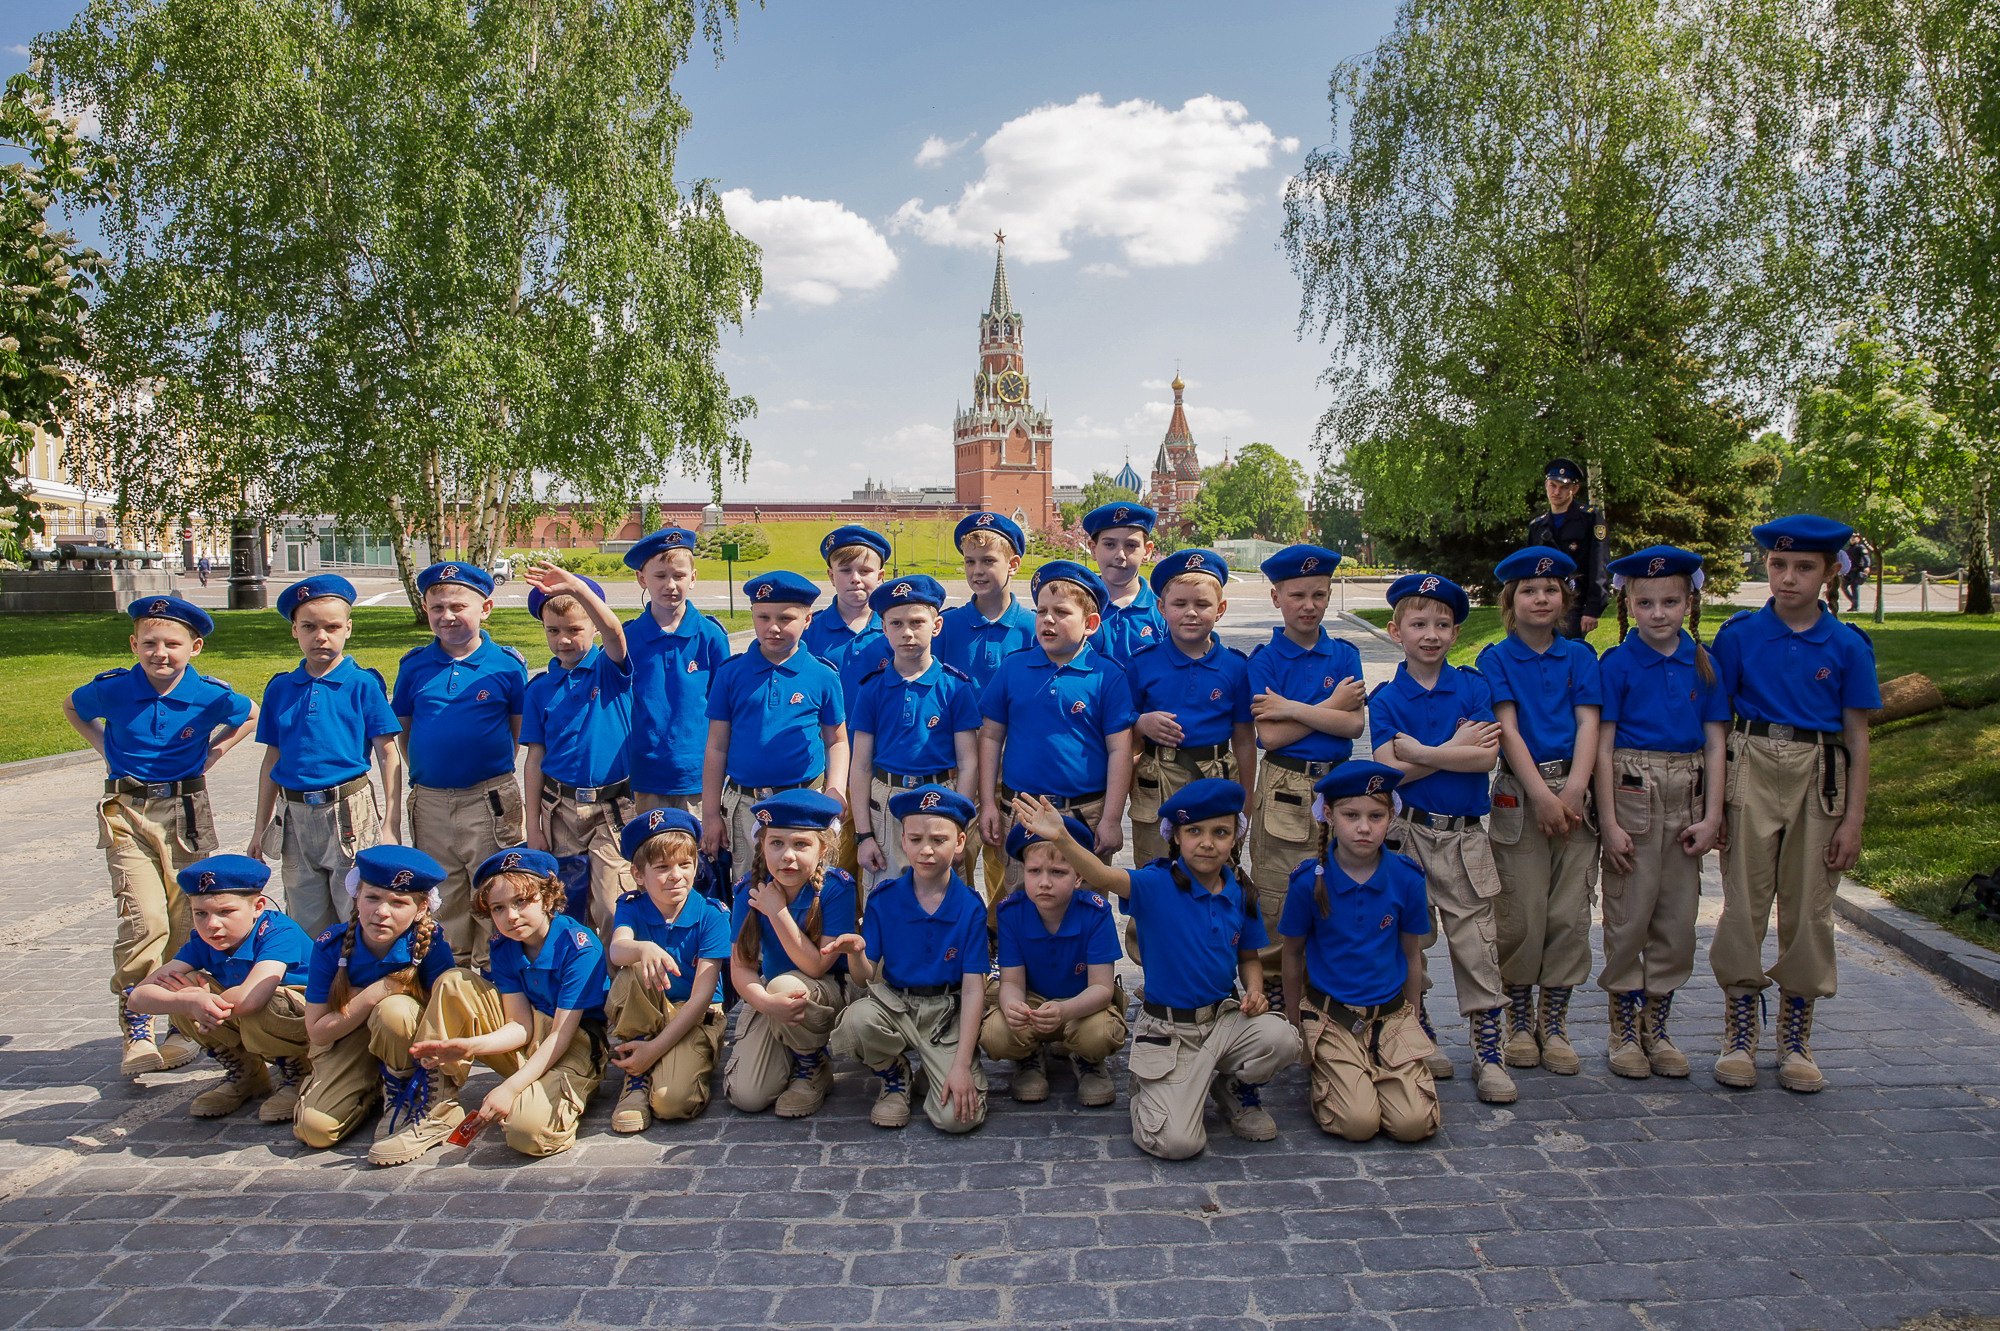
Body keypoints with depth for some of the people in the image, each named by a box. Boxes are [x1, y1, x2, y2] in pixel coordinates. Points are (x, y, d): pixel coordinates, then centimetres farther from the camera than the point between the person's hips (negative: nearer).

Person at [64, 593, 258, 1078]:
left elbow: (251, 715, 17)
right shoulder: (112, 691, -4)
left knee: (187, 924, 4)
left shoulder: (210, 696, -5)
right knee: (144, 921, -14)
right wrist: (105, 749, 10)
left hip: (187, 813, 1)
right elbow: (71, 708, 20)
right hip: (128, 814, -1)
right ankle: (136, 1032, -3)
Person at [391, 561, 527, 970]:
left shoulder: (506, 664, -4)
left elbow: (521, 728, 4)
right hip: (430, 802, 3)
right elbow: (402, 725, 13)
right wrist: (423, 771, 5)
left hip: (489, 802, -3)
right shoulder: (415, 665, 4)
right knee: (445, 895, 15)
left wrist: (494, 768, -1)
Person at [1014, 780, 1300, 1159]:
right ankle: (1147, 1089, 20)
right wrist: (1062, 839, -52)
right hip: (1169, 1030, -4)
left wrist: (1255, 991, -6)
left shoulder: (1240, 897, -1)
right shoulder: (1157, 886, -14)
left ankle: (1235, 1088, 6)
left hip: (1225, 1016, 4)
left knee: (1280, 1038, -28)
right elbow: (1106, 877, -34)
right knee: (1176, 1143, -16)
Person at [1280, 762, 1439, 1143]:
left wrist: (1411, 1020, 14)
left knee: (1414, 1123, -13)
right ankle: (1324, 1072, 13)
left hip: (1390, 1013, 2)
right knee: (1359, 1122, -17)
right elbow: (1293, 954, 3)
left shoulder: (1407, 878, -6)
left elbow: (1411, 955, 7)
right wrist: (1294, 1025, 9)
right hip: (1329, 1016, -2)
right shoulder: (1309, 882, -11)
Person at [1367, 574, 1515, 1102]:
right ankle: (1419, 1038, 24)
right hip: (1408, 833, -1)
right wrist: (1455, 749, -13)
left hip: (1465, 835, 1)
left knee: (1475, 943, 3)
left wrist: (1422, 752, -13)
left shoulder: (1473, 688, 4)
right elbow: (1389, 770, -13)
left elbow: (1486, 757, -9)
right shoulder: (1386, 699, 0)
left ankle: (1488, 1051, 12)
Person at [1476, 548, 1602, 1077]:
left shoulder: (1579, 656, 10)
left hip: (1574, 792, 2)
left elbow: (1588, 723, 0)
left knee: (1570, 915, 2)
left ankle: (1554, 1023, 15)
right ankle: (1519, 1020, 16)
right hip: (1520, 795, -2)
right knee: (1521, 915, -1)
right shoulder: (1497, 659, 3)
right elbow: (1507, 730, -6)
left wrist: (1574, 790, -13)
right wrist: (1542, 795, -14)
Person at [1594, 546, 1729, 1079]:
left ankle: (1656, 1028, 23)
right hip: (1632, 794, -4)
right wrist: (1609, 822, -11)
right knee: (1628, 917, 2)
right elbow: (1603, 746, -7)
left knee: (1677, 919, 9)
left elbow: (1714, 744, 5)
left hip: (1687, 799, 4)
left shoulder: (1703, 663, 5)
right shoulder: (1618, 664, -5)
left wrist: (1712, 817, -3)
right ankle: (1624, 1030, 17)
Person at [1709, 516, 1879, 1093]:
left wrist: (1853, 819, 0)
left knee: (1808, 909, 6)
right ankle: (1738, 1040, 14)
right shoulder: (1739, 634, 1)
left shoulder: (1847, 646, 2)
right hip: (1751, 774, -1)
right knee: (1744, 904, 1)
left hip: (1819, 781, 1)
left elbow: (1857, 737, 4)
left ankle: (1796, 1043, 21)